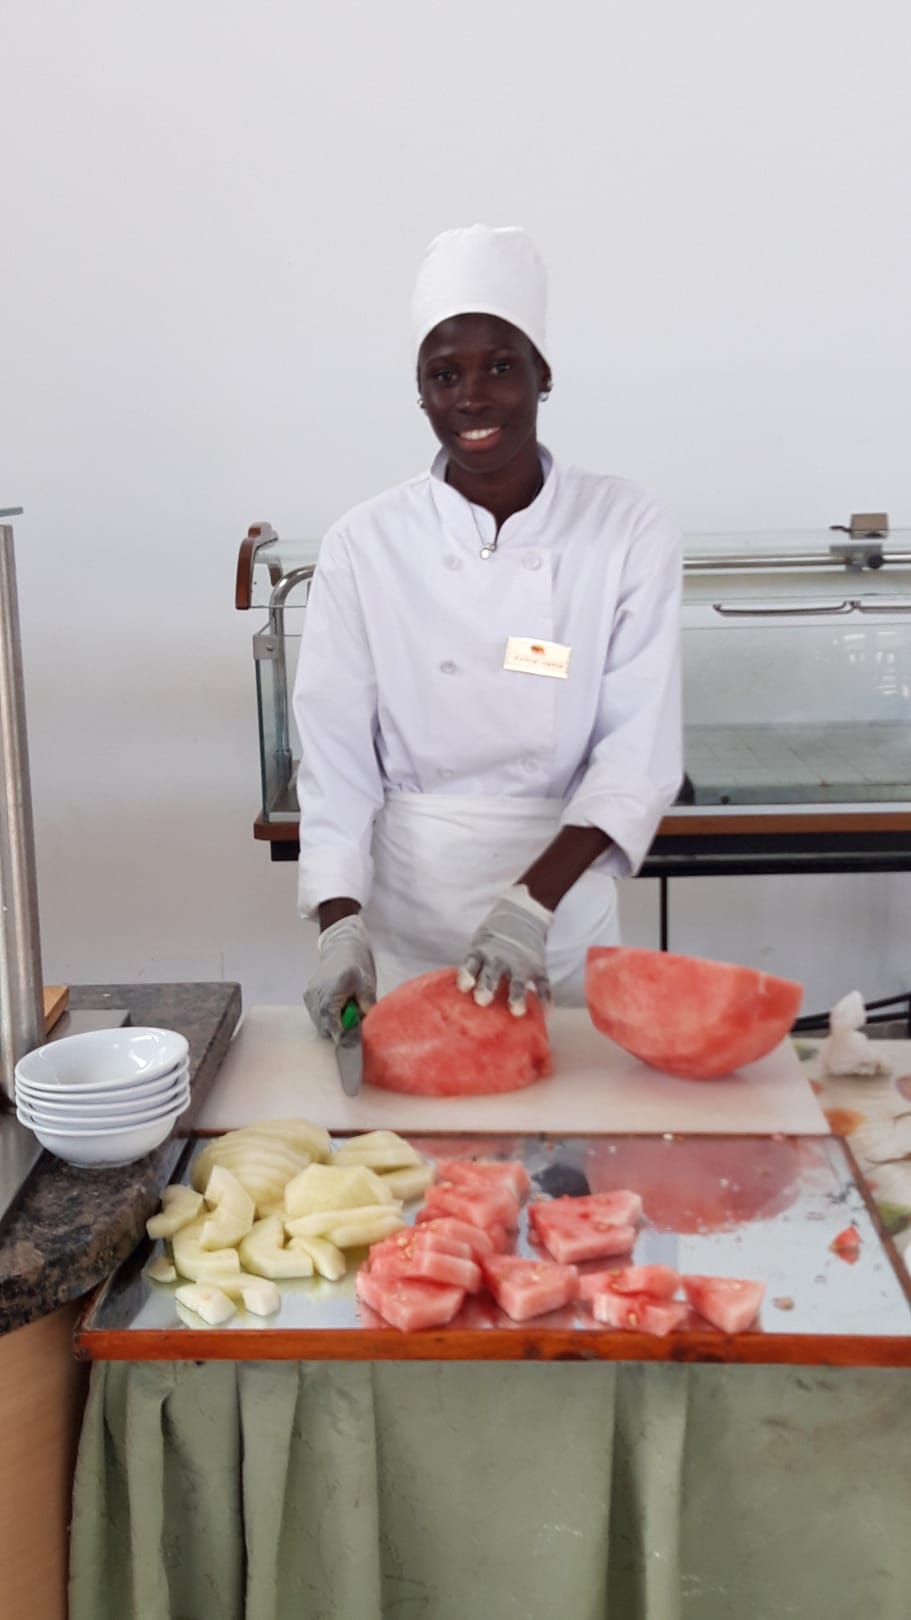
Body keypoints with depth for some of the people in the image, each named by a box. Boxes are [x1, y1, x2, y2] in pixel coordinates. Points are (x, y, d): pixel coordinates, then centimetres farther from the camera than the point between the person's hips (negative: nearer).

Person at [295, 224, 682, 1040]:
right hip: (401, 916, 0)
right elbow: (336, 758, -6)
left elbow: (639, 752, -11)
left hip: (562, 897, 0)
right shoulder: (364, 545, -5)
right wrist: (340, 928, -17)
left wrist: (534, 899, -22)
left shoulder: (629, 529, -6)